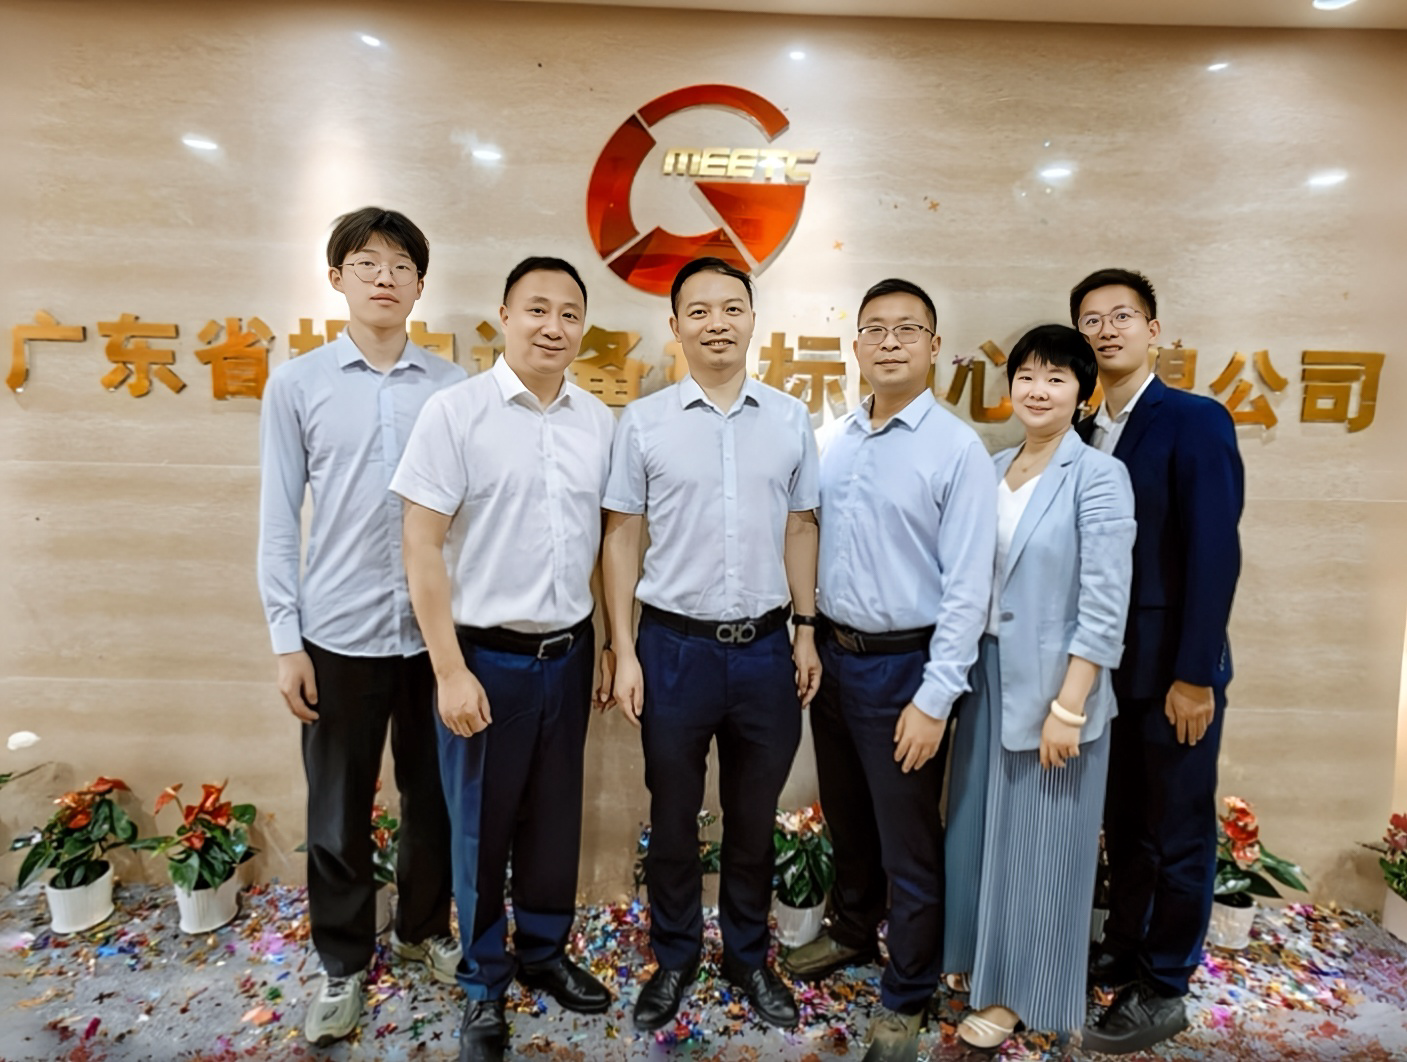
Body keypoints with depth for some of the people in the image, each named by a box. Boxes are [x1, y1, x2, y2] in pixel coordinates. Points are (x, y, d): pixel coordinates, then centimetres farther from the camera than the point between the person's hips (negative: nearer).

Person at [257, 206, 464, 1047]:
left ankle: (425, 929, 38)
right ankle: (343, 962, 34)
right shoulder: (297, 384, 1)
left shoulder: (455, 387, 0)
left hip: (437, 629, 1)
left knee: (435, 796, 14)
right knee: (338, 813, 12)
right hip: (339, 632, 0)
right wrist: (286, 639, -2)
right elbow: (279, 520, 1)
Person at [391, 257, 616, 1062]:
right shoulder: (456, 412, -9)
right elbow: (422, 548, -10)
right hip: (488, 656, -4)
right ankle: (484, 984, 35)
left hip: (570, 654, 4)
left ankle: (544, 952, 42)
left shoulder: (600, 422, 4)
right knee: (482, 826, 13)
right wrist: (451, 670, -13)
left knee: (556, 816, 18)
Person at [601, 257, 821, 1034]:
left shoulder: (790, 419, 3)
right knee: (673, 817, 15)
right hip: (675, 646, -1)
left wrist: (807, 631, 4)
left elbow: (800, 529, 8)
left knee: (754, 817, 16)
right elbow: (621, 538, -1)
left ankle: (748, 957, 39)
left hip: (765, 648, 2)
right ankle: (674, 958, 38)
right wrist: (624, 651, -4)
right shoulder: (644, 421, -2)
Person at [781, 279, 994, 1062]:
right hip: (833, 655, 5)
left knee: (908, 844, 10)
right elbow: (811, 547, 8)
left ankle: (907, 997, 34)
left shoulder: (958, 449, -11)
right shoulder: (834, 442, 5)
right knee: (847, 820, 23)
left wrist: (935, 698, -16)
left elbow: (968, 587, -14)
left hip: (905, 665, -5)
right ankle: (852, 933, 49)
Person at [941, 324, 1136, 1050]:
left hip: (1052, 685, -6)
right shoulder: (993, 468, 6)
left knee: (1038, 845, 10)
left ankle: (1021, 992, 30)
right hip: (988, 675, 6)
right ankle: (986, 961, 40)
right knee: (981, 830, 18)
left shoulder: (1098, 475, -12)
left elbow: (1105, 605, -15)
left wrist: (1068, 706, -17)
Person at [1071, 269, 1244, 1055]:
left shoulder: (1195, 421, -11)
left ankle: (1163, 991, 27)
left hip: (1173, 669, -6)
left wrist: (1194, 674, -18)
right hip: (1110, 666, 6)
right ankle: (1122, 950, 39)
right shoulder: (1086, 435, 7)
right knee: (1124, 824, 20)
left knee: (1179, 833, 11)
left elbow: (1215, 554, -17)